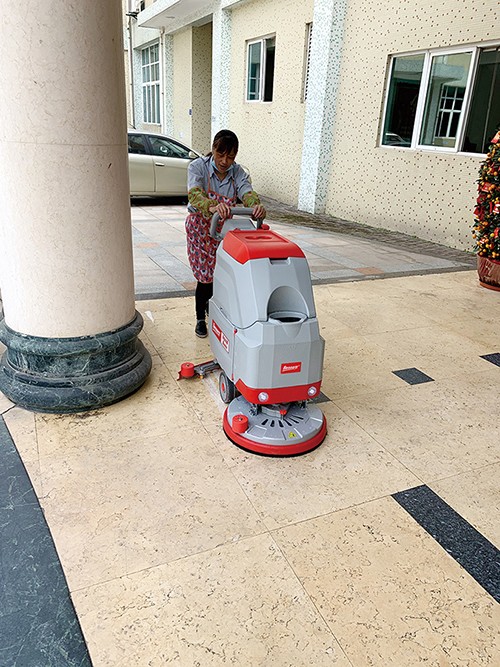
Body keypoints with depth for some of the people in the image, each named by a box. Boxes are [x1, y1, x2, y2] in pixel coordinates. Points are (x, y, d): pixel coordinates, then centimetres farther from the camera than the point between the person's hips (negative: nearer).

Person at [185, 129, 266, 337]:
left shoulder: (237, 172, -7)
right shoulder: (198, 167, -18)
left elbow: (247, 192, -26)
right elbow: (194, 195, -37)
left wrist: (255, 205, -51)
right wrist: (212, 206, -59)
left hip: (224, 228, 3)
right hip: (201, 226, -3)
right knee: (205, 275, -5)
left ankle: (212, 310, 35)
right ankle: (200, 319, 14)